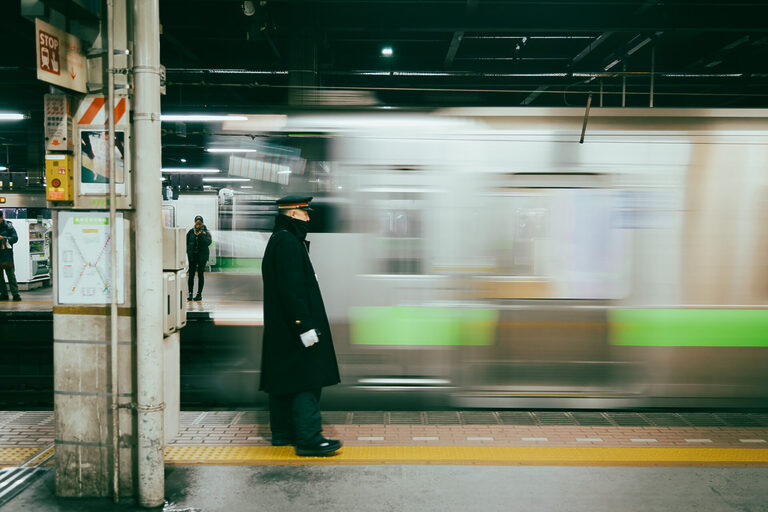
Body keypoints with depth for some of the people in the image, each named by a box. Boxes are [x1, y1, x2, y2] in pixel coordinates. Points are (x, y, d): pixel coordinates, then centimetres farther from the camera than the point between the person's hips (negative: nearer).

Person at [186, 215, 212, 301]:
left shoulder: (206, 232, 1)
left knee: (200, 274, 1)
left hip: (202, 256, -2)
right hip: (192, 255, 2)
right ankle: (190, 293, 3)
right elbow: (186, 242, 11)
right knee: (191, 274, -2)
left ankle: (199, 294, 7)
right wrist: (188, 251, -2)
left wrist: (200, 235, -18)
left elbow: (208, 242, -13)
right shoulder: (191, 232, 6)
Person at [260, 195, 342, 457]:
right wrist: (305, 326, -24)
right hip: (293, 327, -11)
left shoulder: (278, 240, 17)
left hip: (280, 328, 11)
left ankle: (282, 433, 23)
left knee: (284, 381, 15)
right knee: (307, 382, -8)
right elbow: (292, 289, -23)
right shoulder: (288, 242, -16)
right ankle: (308, 438, -6)